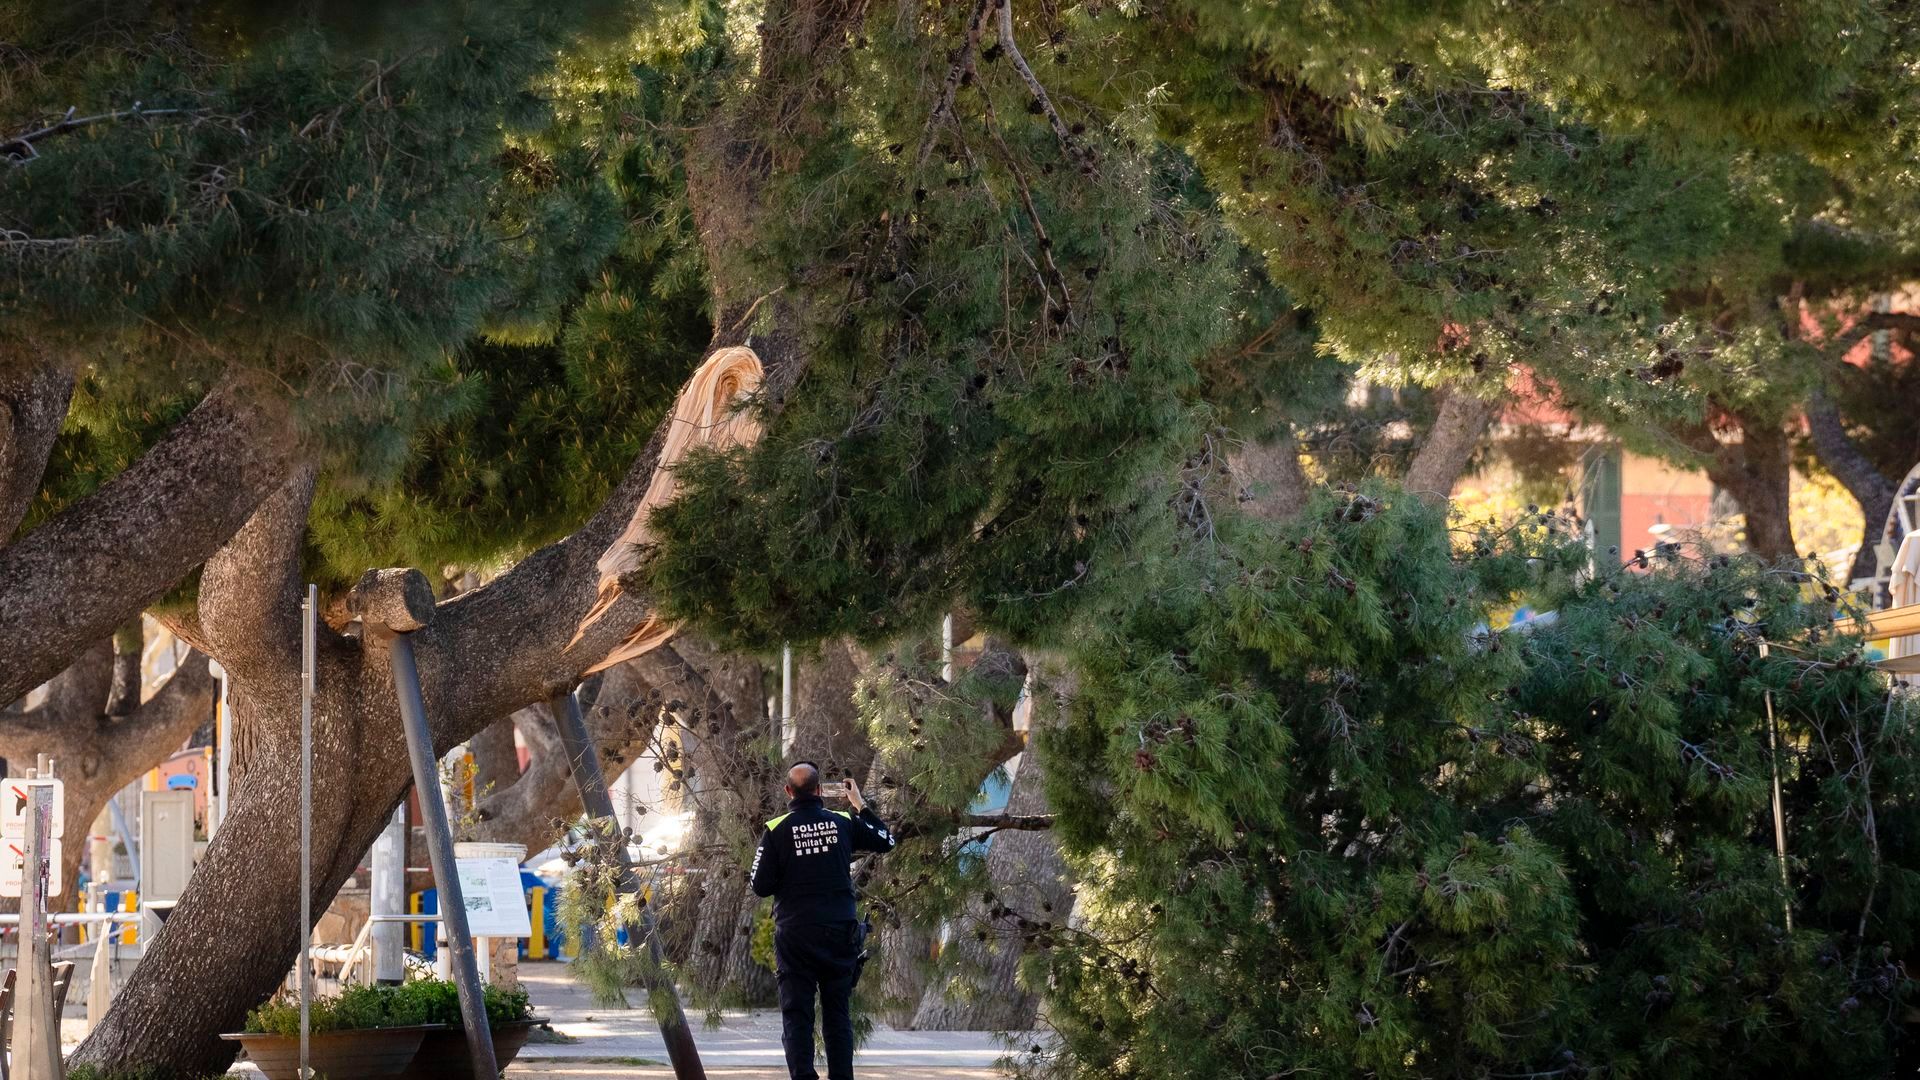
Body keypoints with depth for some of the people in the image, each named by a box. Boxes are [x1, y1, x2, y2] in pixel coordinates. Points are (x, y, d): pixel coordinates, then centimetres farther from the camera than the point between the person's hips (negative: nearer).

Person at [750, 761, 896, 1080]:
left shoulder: (776, 830, -7)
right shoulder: (843, 823, 0)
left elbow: (761, 886, -5)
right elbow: (886, 840, 17)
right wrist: (860, 805, 25)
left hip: (795, 935, -2)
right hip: (839, 931, 2)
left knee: (796, 1015, 1)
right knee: (838, 1013, 9)